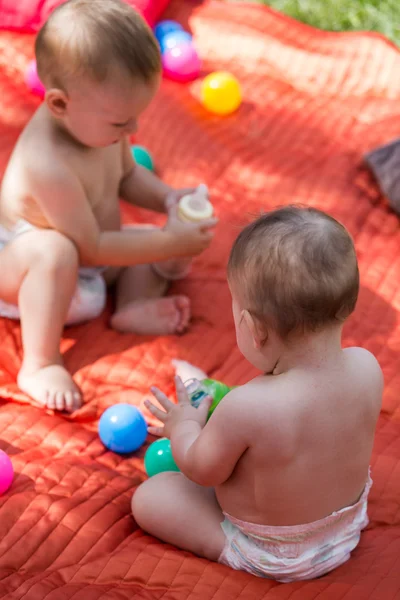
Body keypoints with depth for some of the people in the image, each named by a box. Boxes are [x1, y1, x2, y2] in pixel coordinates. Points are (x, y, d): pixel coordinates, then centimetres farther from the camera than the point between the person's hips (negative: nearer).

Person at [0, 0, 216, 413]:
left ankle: (134, 304, -14)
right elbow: (92, 248, -31)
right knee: (54, 251, -42)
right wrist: (169, 243, -28)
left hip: (85, 260, 9)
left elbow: (126, 175, 8)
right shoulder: (49, 163, -39)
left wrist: (168, 199, -10)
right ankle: (40, 365, -33)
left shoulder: (93, 121, -13)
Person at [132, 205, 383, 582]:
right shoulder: (367, 367, -24)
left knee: (148, 497, 5)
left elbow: (200, 470, -18)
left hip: (271, 556, -6)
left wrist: (184, 426, 2)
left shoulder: (246, 408, -41)